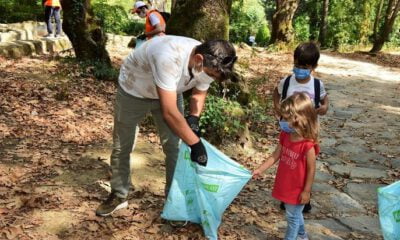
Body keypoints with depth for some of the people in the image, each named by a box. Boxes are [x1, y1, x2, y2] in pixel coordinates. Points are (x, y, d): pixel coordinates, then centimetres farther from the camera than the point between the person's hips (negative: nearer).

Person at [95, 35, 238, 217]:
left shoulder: (207, 64, -24)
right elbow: (169, 113, -45)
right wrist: (195, 144, -38)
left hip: (169, 92, 5)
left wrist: (194, 118, -19)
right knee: (121, 147, 7)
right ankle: (118, 196, 27)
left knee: (174, 147, 0)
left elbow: (199, 92, -2)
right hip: (133, 91, -4)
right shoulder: (169, 58, -46)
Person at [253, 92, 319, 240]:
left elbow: (311, 169, -19)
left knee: (292, 216, 13)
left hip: (297, 189, -7)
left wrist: (306, 191, -13)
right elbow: (276, 155, 2)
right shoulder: (285, 135, -8)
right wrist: (260, 170, -1)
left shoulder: (308, 145, -28)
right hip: (285, 185, 7)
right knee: (295, 214, 28)